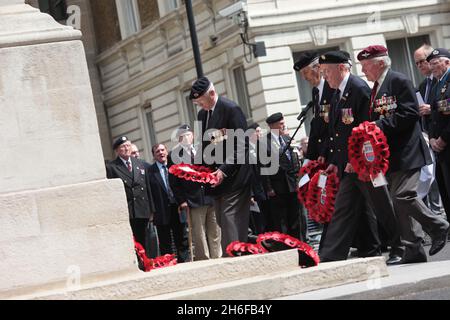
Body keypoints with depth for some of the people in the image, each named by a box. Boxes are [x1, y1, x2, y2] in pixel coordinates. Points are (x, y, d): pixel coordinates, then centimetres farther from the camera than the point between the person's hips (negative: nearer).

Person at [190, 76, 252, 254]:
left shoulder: (231, 109, -10)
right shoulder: (202, 114, 15)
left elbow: (241, 146, -13)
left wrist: (224, 170, -20)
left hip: (233, 177, -8)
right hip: (216, 177, 8)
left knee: (230, 221, -13)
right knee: (223, 223, 5)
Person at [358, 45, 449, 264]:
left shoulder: (399, 82, -9)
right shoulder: (375, 89, 17)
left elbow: (410, 114, -18)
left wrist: (380, 126, -21)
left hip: (406, 152, -9)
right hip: (389, 154, 9)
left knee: (404, 196, -18)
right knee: (399, 201, 5)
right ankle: (414, 250, 8)